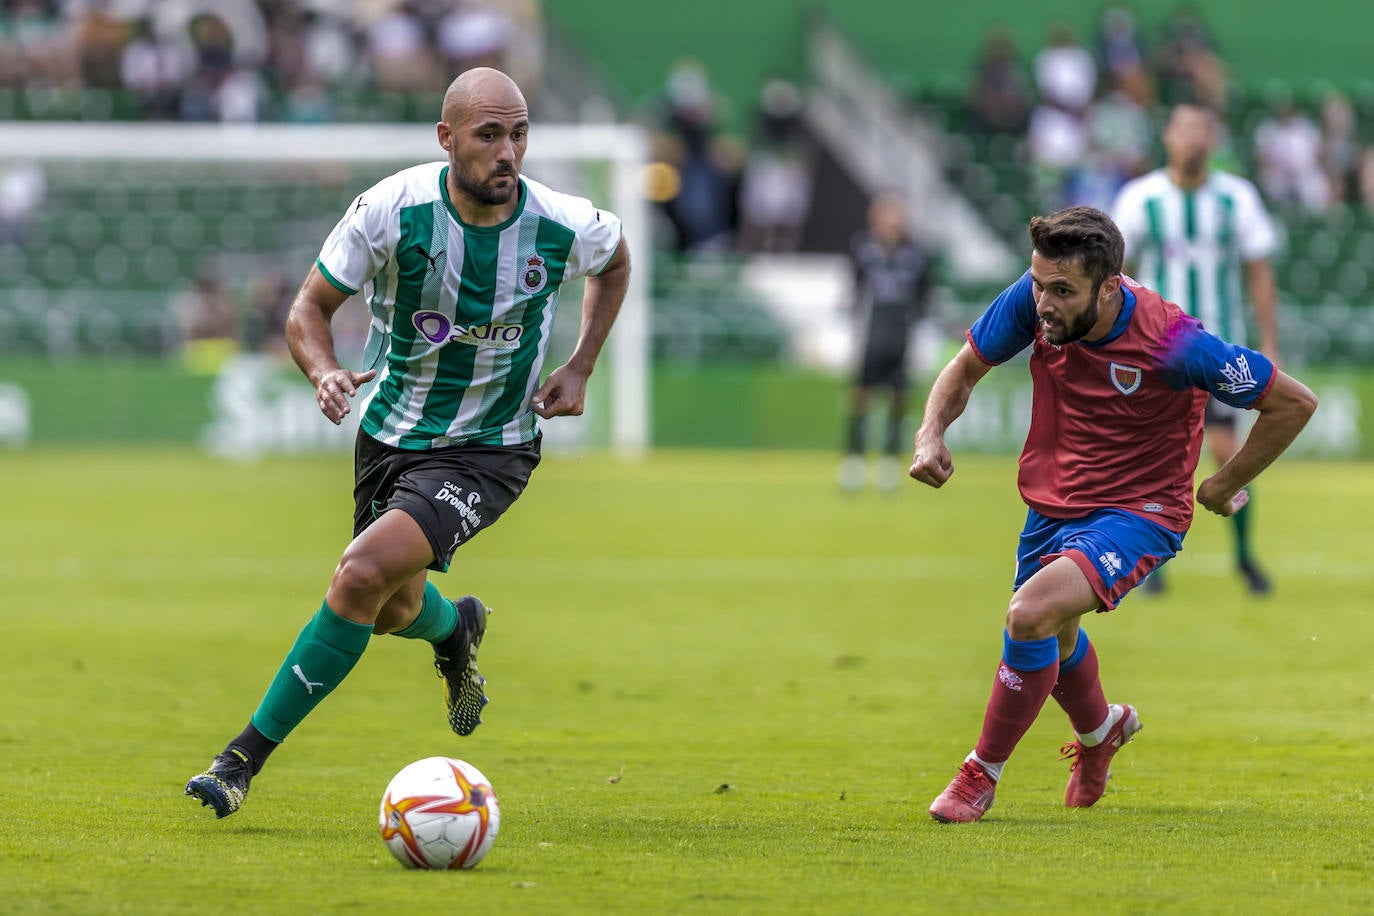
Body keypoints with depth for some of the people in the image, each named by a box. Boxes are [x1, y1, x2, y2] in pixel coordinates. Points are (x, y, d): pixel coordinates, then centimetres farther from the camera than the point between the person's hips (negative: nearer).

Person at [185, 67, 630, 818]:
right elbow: (310, 306, -8)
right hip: (390, 435, 3)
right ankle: (455, 628, 59)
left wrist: (580, 368, 0)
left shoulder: (564, 226, -17)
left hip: (486, 451, -3)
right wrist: (325, 373, -29)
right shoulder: (392, 208, -19)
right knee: (393, 609, 18)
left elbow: (616, 258, 9)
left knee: (363, 575, -23)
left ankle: (245, 758, -13)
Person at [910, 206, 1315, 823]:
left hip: (1139, 512, -6)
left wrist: (1225, 487, -9)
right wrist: (931, 434, -16)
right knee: (1050, 637, 27)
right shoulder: (1035, 301, -17)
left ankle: (982, 775, -8)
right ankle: (1100, 729, 62)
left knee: (1031, 616, -28)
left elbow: (1293, 402, -18)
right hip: (1053, 504, 6)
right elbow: (967, 368, 2)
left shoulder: (1172, 341, -29)